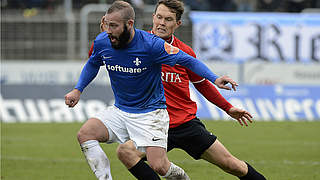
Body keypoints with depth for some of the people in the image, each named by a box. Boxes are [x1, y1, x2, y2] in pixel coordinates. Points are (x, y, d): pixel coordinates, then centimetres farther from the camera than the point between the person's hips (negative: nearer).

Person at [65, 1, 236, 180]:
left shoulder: (151, 44, -20)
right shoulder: (102, 42, -5)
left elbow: (187, 60, -11)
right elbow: (93, 64, 19)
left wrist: (214, 79, -21)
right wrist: (78, 90, 10)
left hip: (150, 113, -5)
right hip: (120, 111, 5)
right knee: (85, 134, -19)